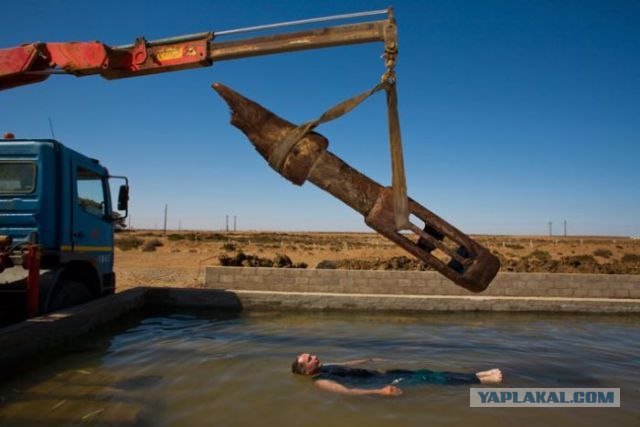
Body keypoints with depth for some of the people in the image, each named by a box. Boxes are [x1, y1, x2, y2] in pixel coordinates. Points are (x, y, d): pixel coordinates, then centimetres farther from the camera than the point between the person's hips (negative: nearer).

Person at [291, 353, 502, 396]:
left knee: (424, 373, 0)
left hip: (379, 375, 8)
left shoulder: (325, 367, 11)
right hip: (377, 383, -8)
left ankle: (477, 375, 4)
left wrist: (370, 360, 40)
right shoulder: (320, 381, -17)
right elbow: (348, 391, -29)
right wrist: (380, 391, -38)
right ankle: (480, 381, -8)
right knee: (422, 380, -12)